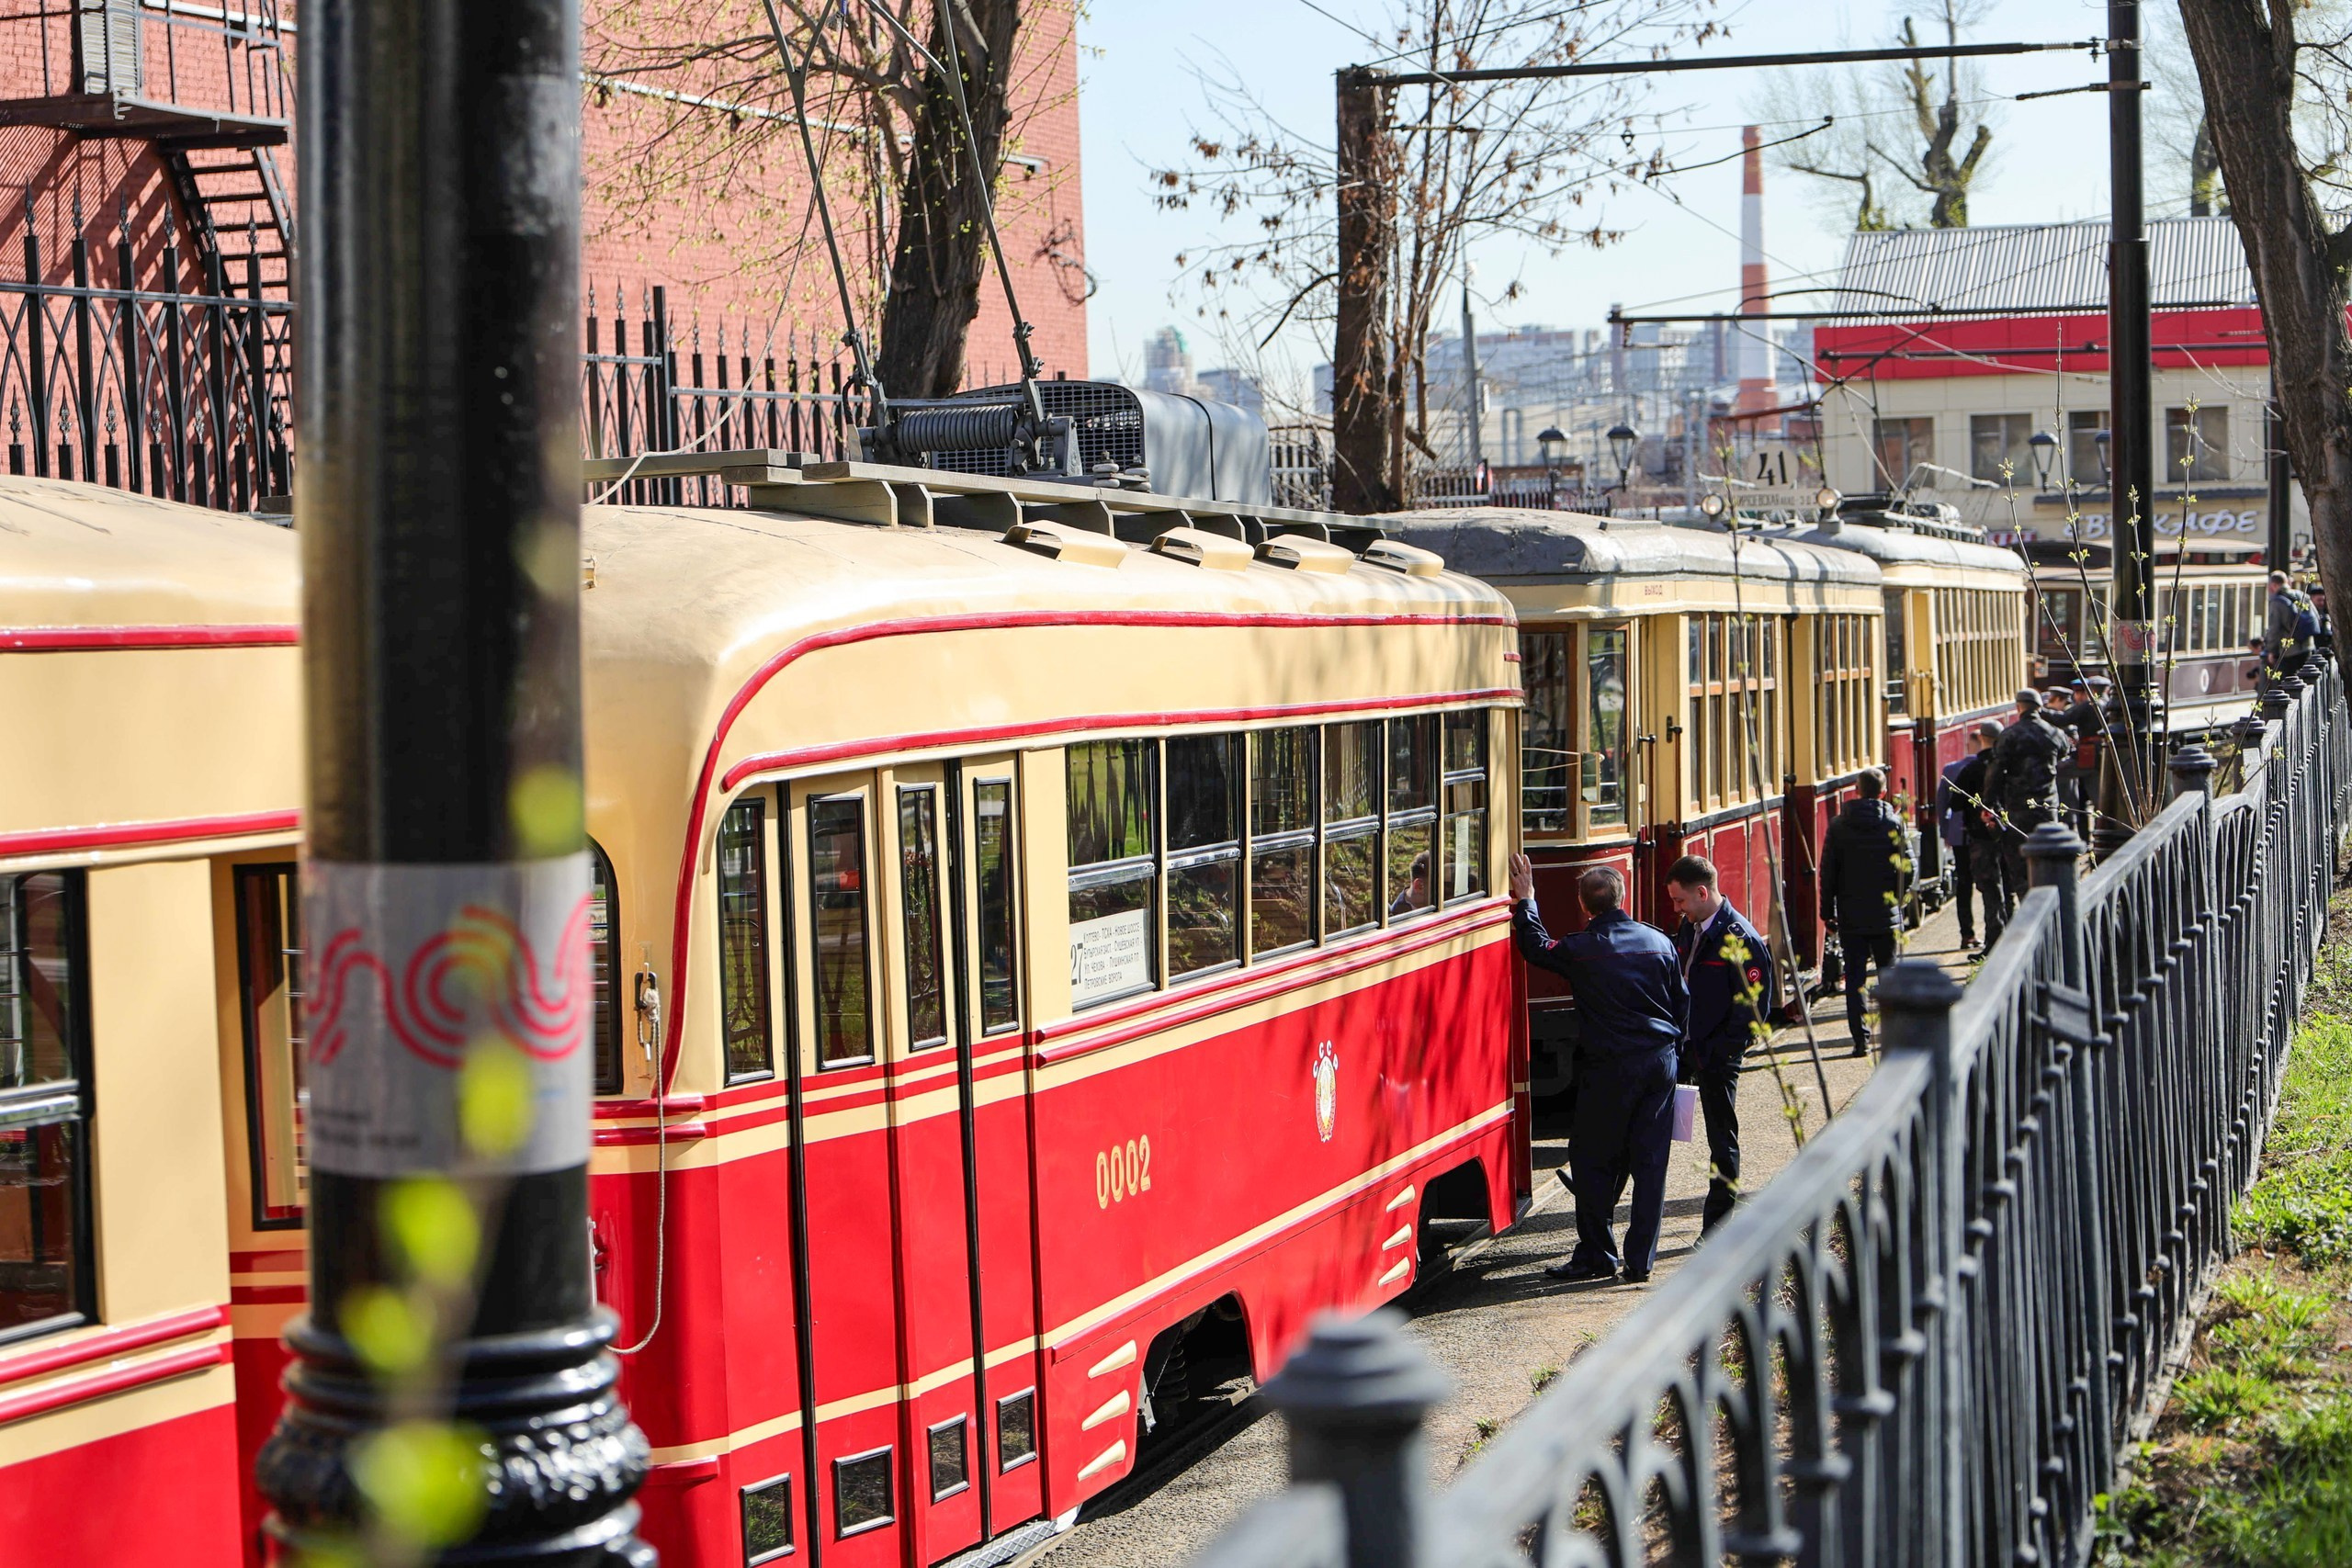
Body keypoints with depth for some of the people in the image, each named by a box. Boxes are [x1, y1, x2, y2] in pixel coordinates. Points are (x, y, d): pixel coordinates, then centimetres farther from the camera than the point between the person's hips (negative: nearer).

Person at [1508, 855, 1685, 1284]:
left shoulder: (1582, 948, -8)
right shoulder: (1658, 942, 4)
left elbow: (1537, 948, 11)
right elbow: (1682, 1004, 11)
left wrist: (1526, 903, 22)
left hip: (1610, 1067, -4)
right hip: (1661, 1063, 4)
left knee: (1593, 1161, 7)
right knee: (1650, 1163, 6)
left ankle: (1596, 1256, 9)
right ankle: (1640, 1260, 8)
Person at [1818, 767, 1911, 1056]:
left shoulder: (1838, 826, -2)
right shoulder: (1893, 823, -4)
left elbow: (1828, 872, -1)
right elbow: (1907, 867, -3)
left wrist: (1827, 911, 7)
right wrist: (1898, 899, 12)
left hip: (1851, 916, 0)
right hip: (1885, 914, 0)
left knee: (1854, 977, 2)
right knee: (1889, 975, 11)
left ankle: (1861, 1039, -2)